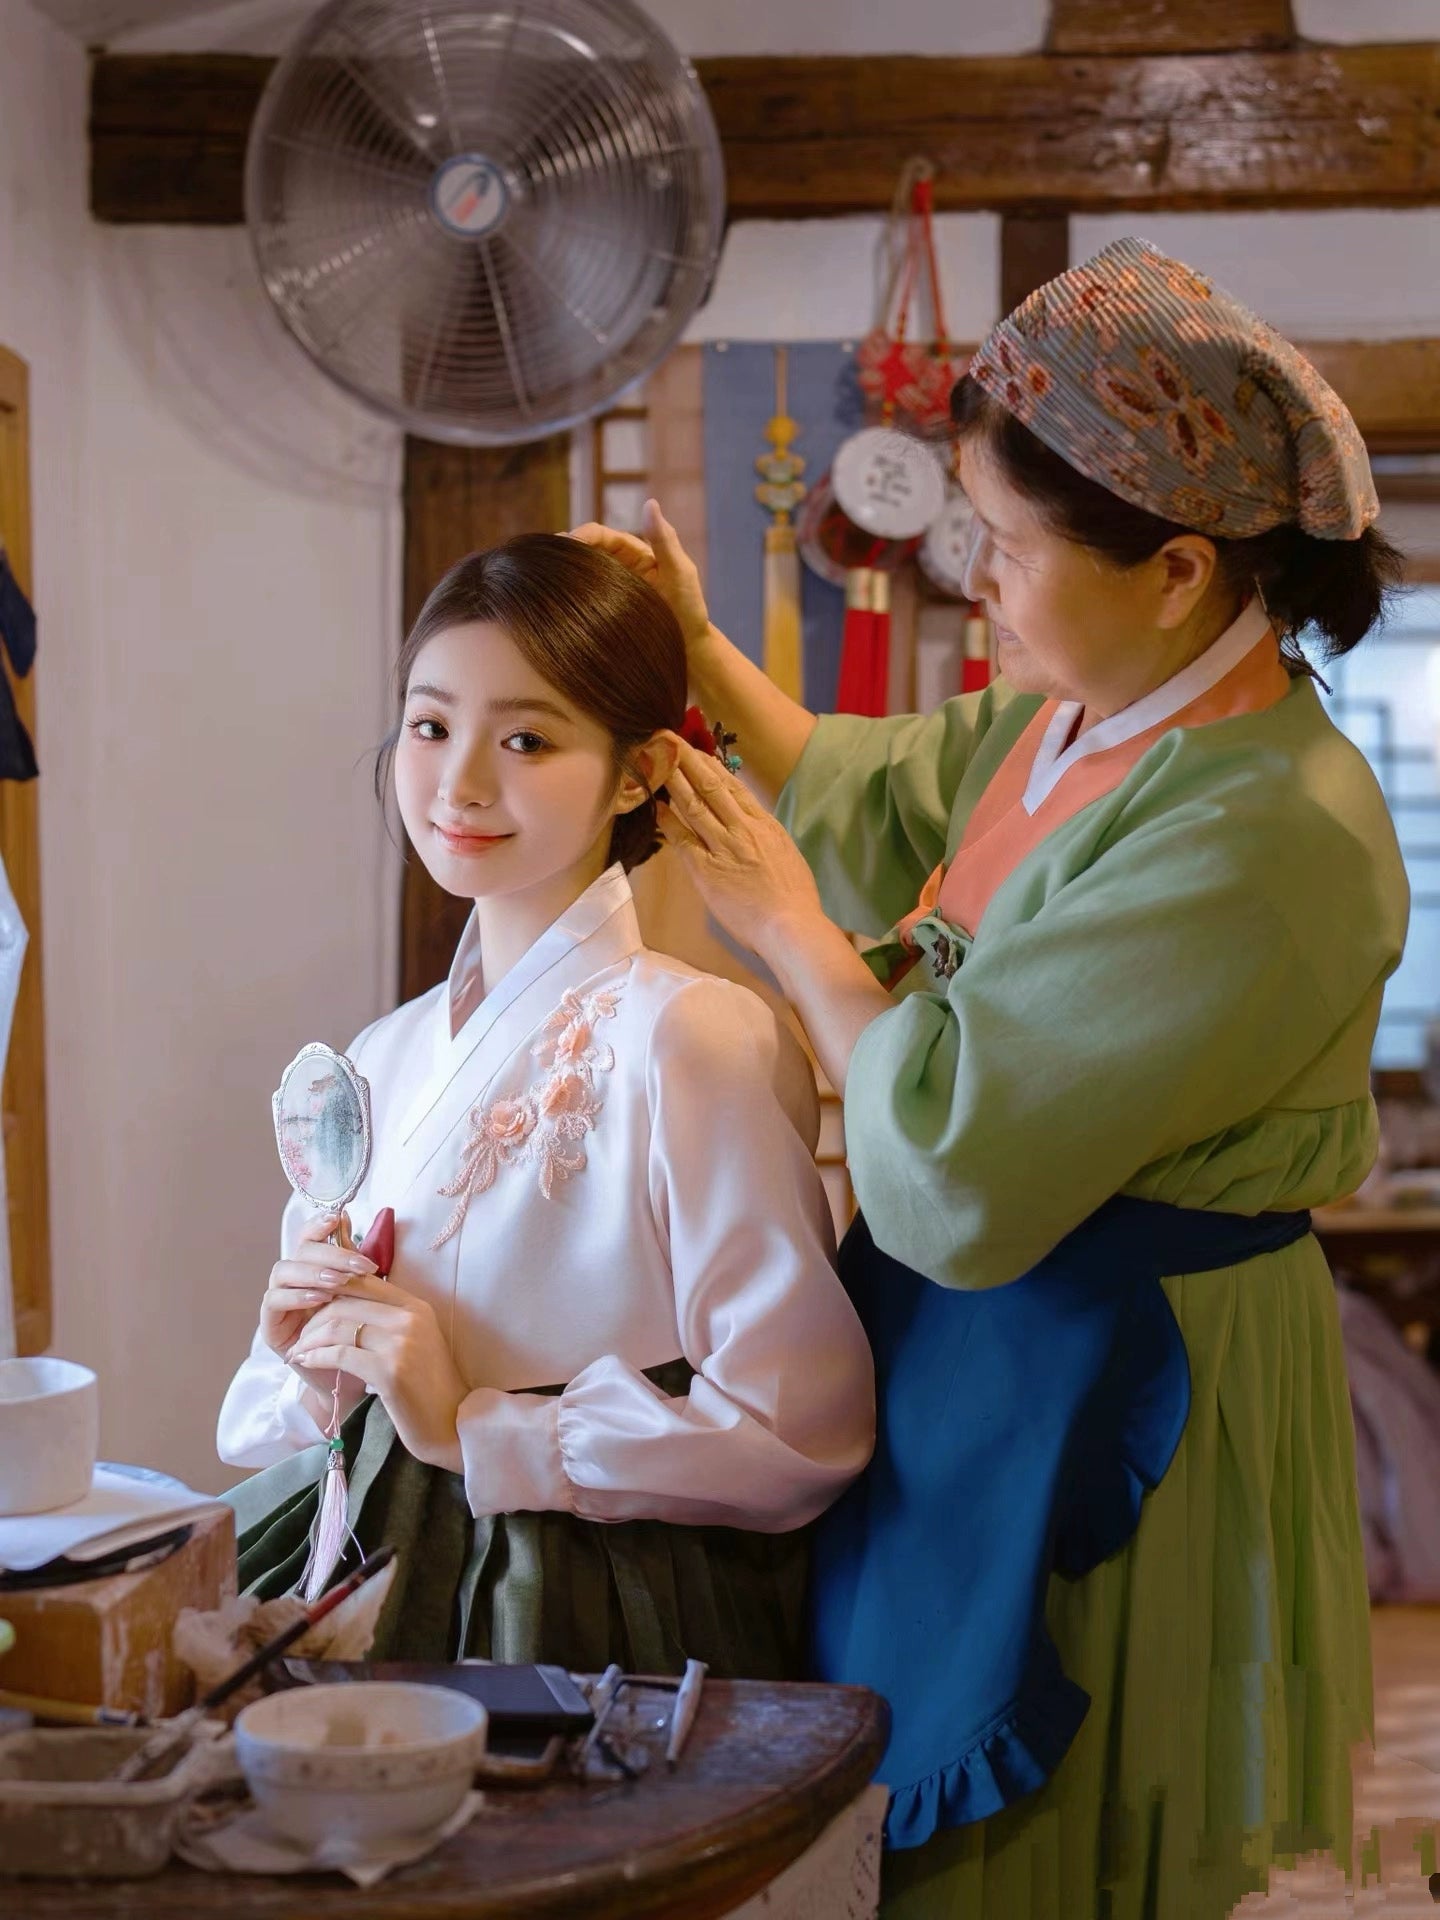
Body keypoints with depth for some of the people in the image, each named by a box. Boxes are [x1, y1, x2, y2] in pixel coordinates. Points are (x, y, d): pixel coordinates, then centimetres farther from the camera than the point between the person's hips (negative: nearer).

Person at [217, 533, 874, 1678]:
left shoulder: (687, 1040, -12)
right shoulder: (385, 1057, 10)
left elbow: (802, 1430, -16)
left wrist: (472, 1425, -13)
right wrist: (308, 1356, -4)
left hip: (592, 1640, -5)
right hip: (362, 1589, 6)